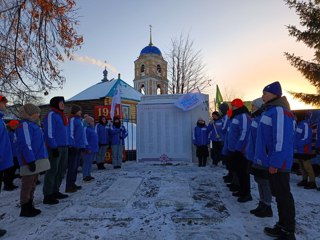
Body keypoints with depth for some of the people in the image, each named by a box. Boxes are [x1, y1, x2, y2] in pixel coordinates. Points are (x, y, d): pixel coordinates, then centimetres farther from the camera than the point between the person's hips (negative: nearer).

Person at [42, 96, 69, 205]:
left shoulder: (62, 116, 18)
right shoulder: (51, 115, -9)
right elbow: (49, 133, -16)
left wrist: (67, 145, 17)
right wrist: (54, 147, -18)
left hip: (63, 147, 9)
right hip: (55, 147, -9)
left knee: (61, 170, 13)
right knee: (53, 170, -4)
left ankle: (55, 191, 25)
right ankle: (47, 195, 5)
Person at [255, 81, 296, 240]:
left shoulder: (279, 111, -16)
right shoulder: (271, 110, 14)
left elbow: (281, 140, -24)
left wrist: (275, 163, -23)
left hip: (278, 164, -10)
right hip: (272, 162, 10)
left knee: (283, 196, 1)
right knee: (279, 195, 17)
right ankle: (282, 226, 30)